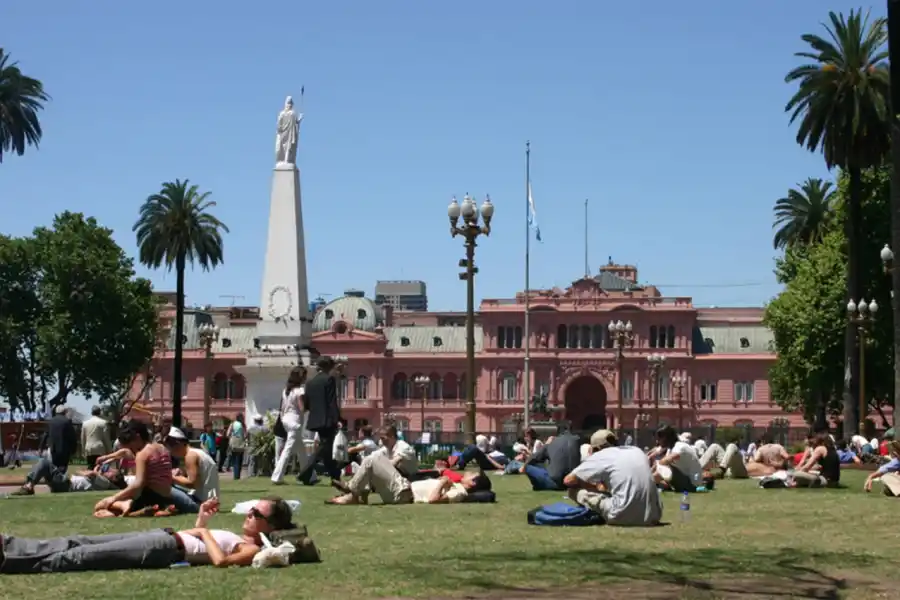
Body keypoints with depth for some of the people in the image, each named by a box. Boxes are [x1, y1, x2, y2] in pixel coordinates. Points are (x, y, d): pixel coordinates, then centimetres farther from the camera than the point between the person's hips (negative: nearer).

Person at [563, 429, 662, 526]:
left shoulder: (600, 456, 6)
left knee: (574, 490, 9)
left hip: (624, 517, -5)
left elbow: (568, 481, 10)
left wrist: (595, 486, 26)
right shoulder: (637, 451, 20)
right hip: (653, 517, 5)